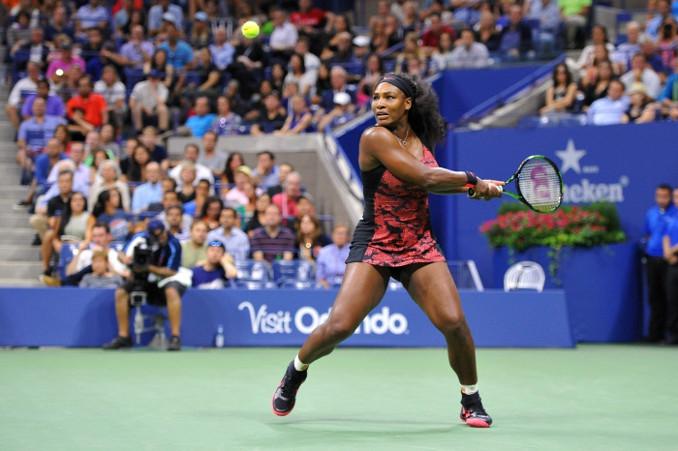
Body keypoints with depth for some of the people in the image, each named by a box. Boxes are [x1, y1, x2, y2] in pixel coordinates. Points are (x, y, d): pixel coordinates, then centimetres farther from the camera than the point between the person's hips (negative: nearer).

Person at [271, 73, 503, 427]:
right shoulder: (375, 138, -14)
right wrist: (472, 179, -7)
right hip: (374, 246, -5)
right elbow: (424, 177, -20)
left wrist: (473, 187, -2)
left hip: (419, 246, 5)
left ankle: (471, 402, 9)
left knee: (454, 322, -12)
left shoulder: (419, 139, 7)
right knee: (339, 326, -17)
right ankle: (296, 371, 14)